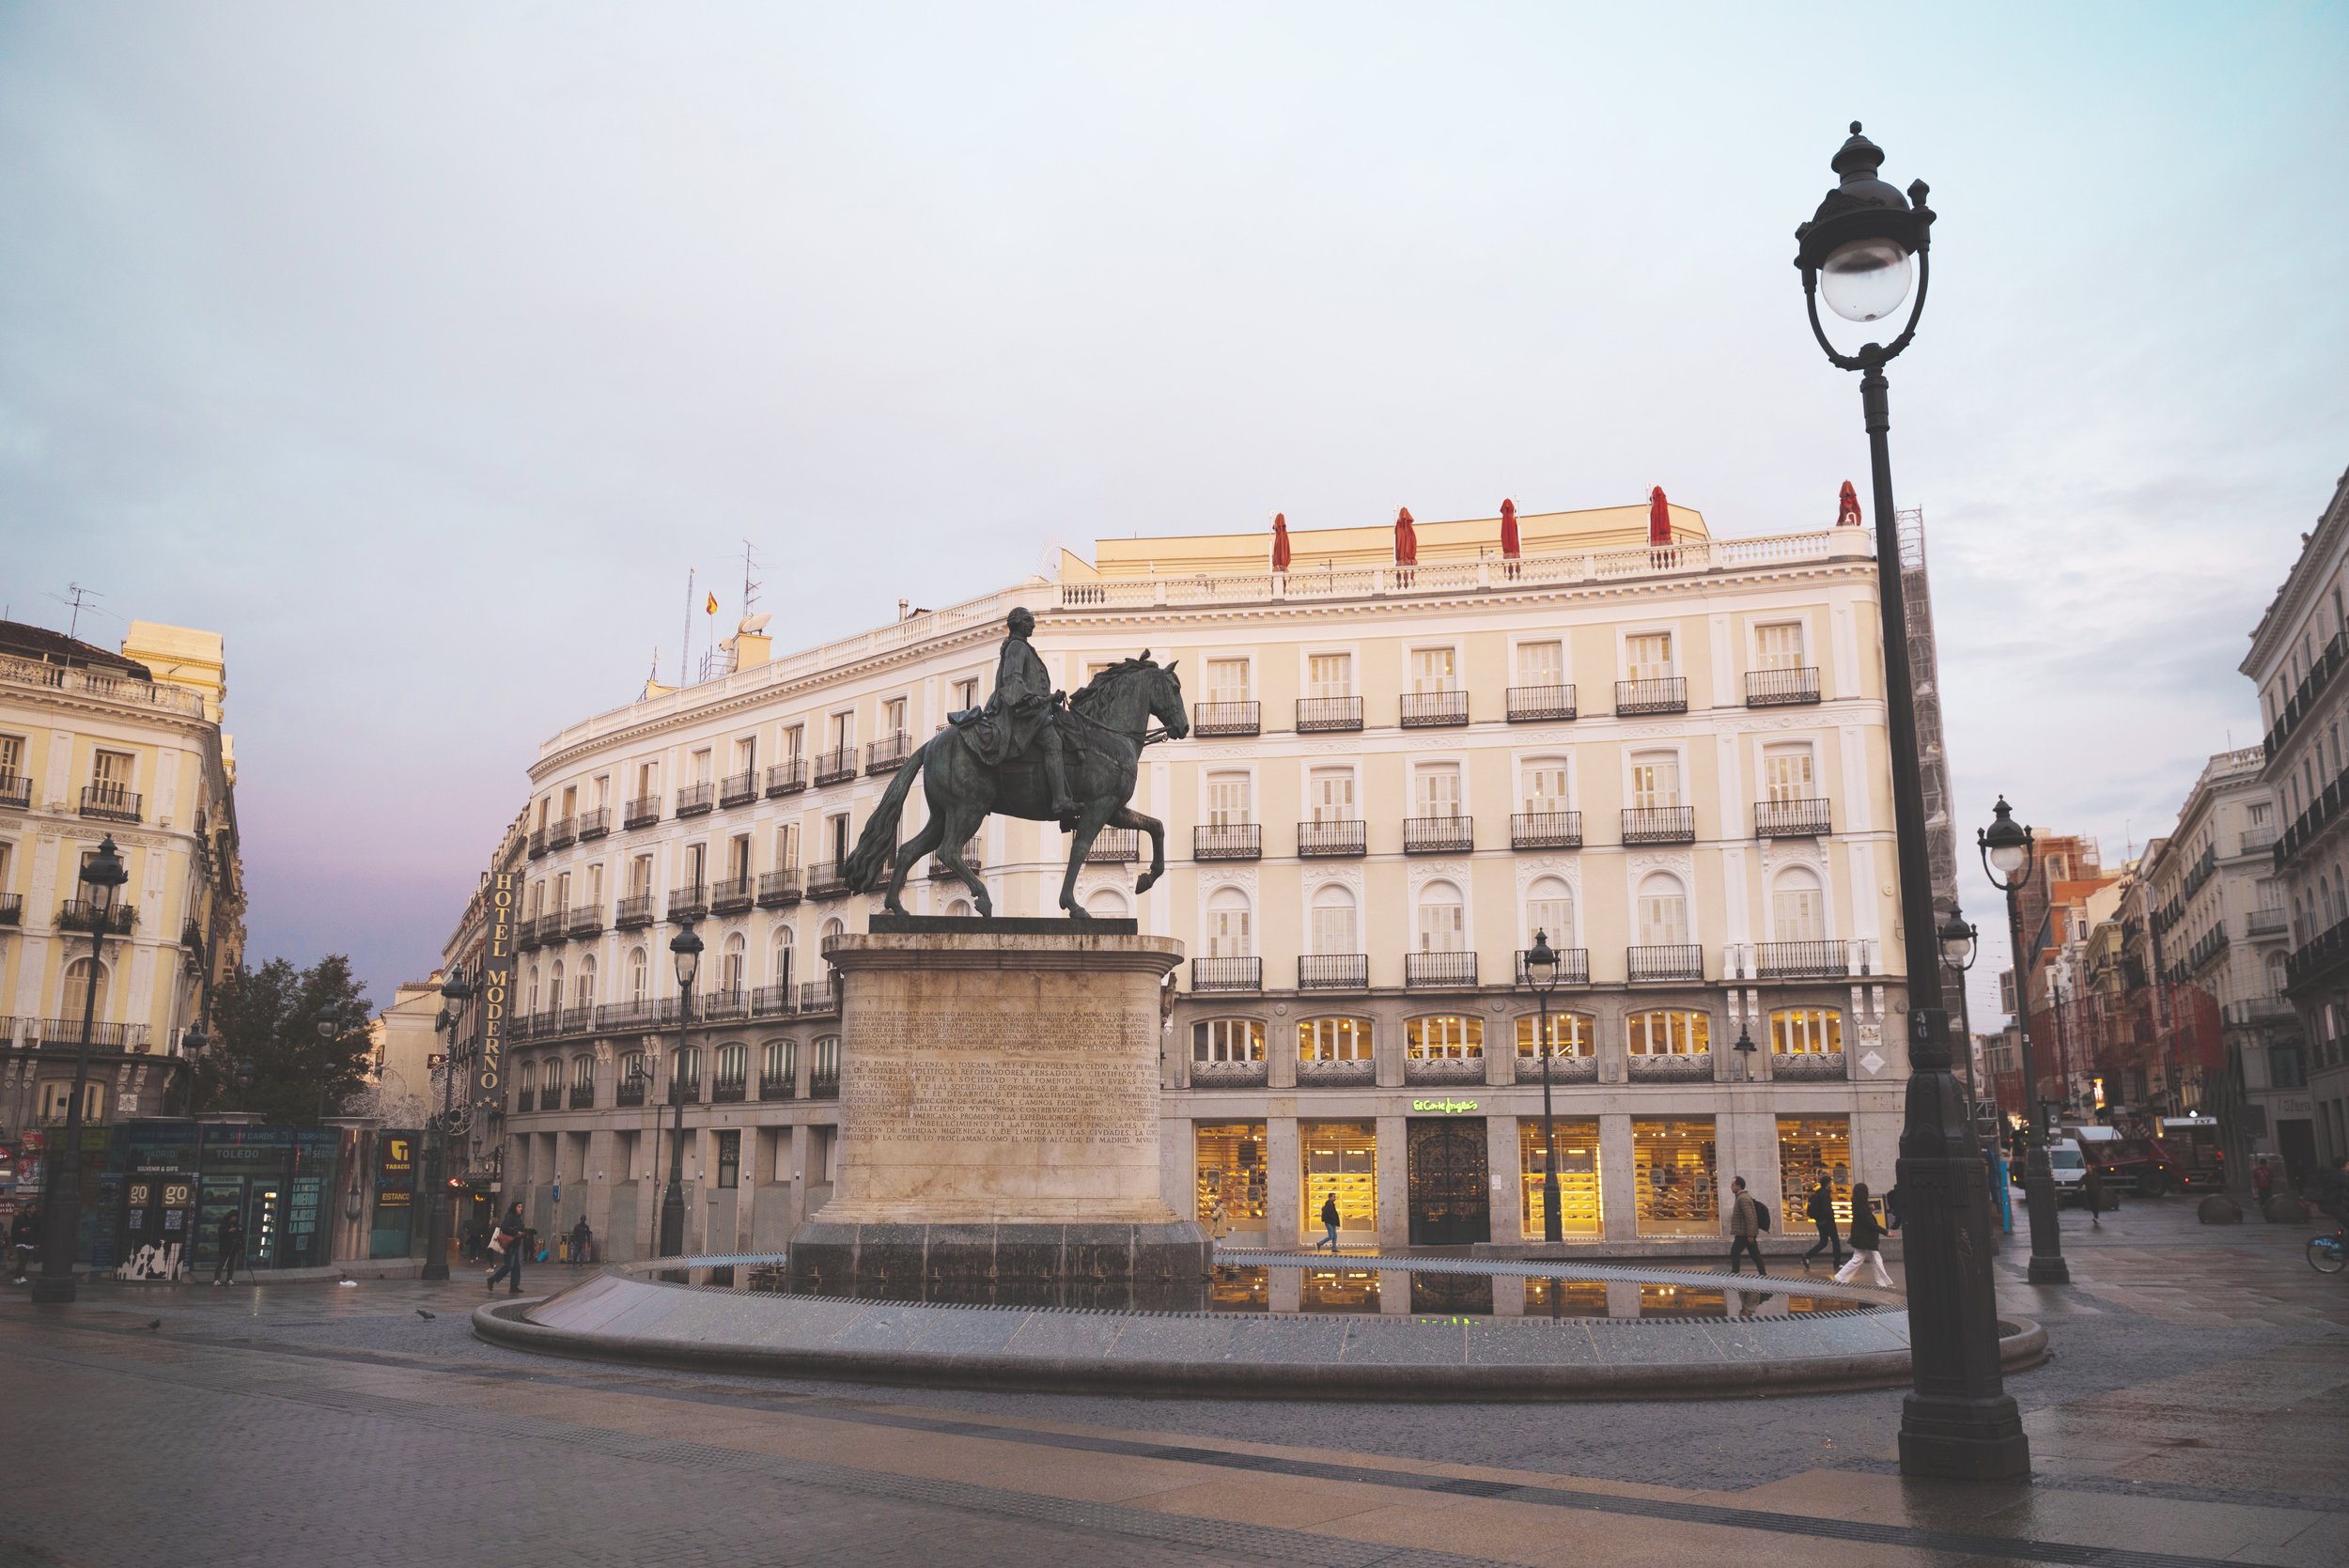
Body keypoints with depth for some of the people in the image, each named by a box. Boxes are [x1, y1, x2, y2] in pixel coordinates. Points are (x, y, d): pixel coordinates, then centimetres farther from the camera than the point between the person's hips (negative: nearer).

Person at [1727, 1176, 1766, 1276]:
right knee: (1755, 1254, 9)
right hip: (1747, 1233, 10)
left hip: (1744, 1234, -10)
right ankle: (1763, 1274, 10)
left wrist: (1750, 1235, -24)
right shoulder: (1744, 1196, 16)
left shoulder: (1743, 1198, -17)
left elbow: (1750, 1217, -24)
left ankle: (1734, 1274, 0)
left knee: (1734, 1253, -3)